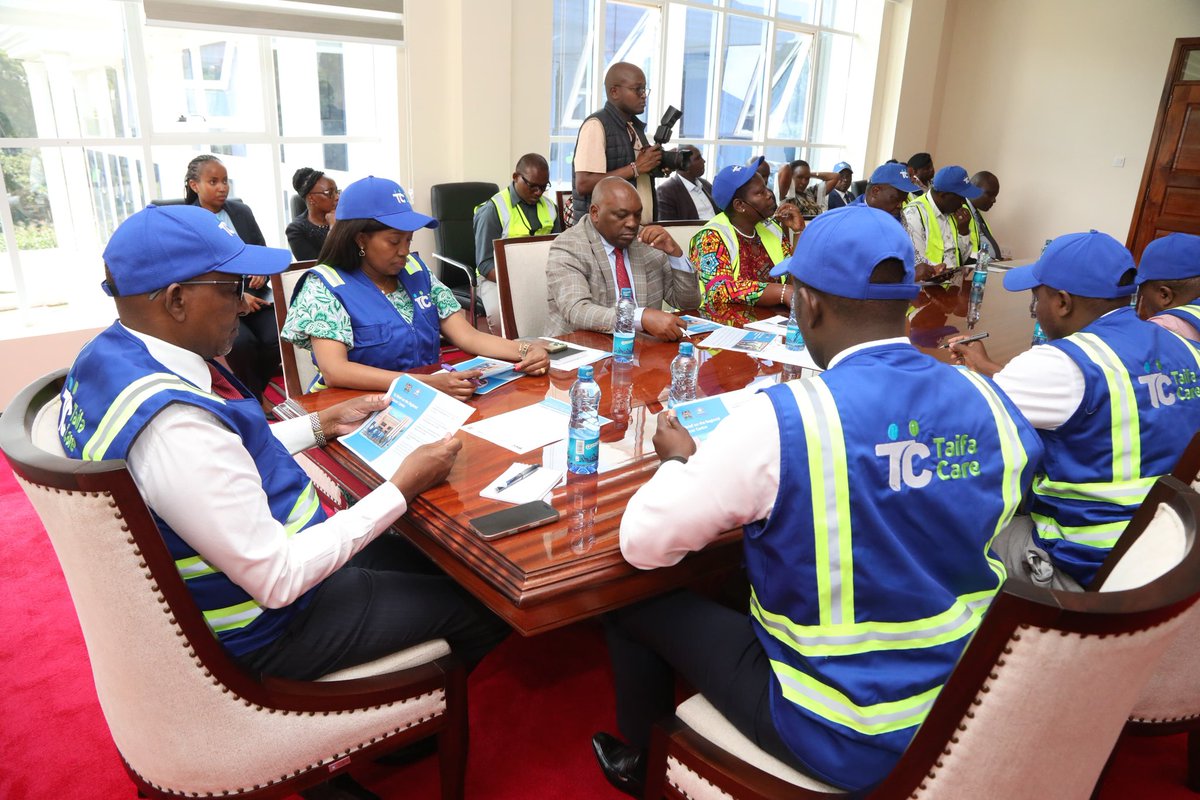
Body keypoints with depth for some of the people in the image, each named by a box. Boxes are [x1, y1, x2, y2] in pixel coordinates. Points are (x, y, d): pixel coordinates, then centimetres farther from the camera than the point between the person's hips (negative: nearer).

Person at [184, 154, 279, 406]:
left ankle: (254, 389, 2)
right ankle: (259, 402, -8)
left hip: (254, 296, 4)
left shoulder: (242, 211, 14)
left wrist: (262, 271, -3)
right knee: (242, 343, -32)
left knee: (277, 340, -25)